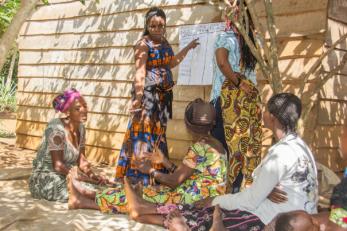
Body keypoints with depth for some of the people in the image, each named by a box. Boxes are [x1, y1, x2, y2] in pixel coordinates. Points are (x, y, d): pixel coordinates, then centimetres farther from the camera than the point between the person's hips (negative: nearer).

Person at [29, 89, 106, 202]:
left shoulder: (81, 128, 3)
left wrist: (92, 176, -15)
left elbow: (81, 161, 3)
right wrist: (86, 178, -25)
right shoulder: (56, 129, -19)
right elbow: (58, 166, -23)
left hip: (67, 176, 7)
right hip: (46, 179, -7)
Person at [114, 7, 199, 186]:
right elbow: (140, 72, -22)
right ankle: (136, 176, -2)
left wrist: (188, 47, 30)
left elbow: (170, 63, 27)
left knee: (158, 132, 13)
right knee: (143, 131, -7)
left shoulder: (164, 42, 11)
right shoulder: (143, 44, -12)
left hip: (163, 94, 8)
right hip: (147, 93, -8)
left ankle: (156, 173, 23)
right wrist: (138, 96, -31)